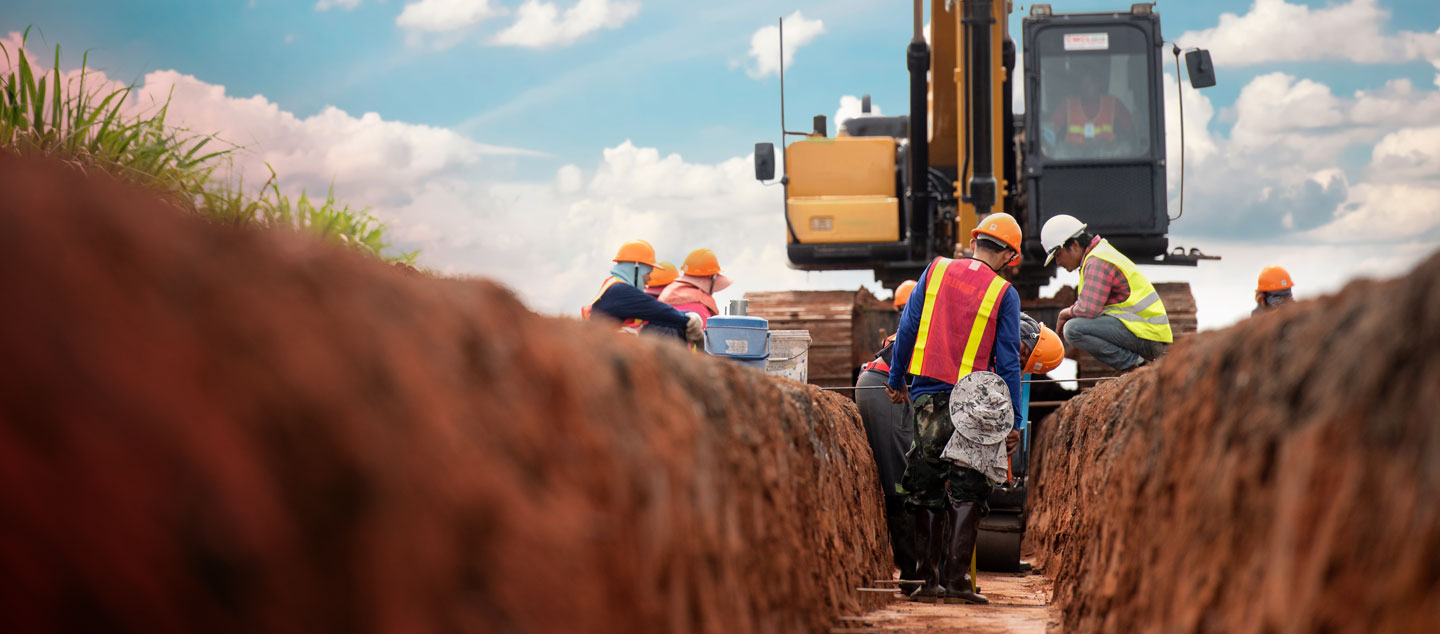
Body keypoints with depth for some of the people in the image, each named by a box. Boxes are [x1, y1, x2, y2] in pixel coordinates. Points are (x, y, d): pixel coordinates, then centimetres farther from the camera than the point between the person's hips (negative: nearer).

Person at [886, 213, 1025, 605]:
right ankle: (957, 579, -7)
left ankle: (926, 578, 10)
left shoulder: (936, 270, 5)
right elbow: (1007, 361, -3)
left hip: (925, 396, 3)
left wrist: (896, 380, 15)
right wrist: (1012, 420, 1)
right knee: (966, 492, 1)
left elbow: (907, 328, 6)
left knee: (927, 490, 10)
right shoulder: (1004, 294, -2)